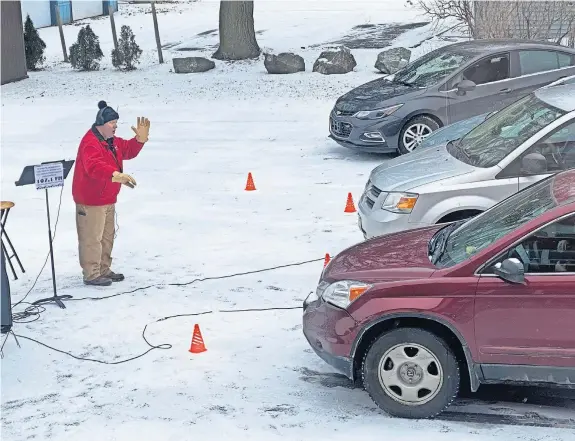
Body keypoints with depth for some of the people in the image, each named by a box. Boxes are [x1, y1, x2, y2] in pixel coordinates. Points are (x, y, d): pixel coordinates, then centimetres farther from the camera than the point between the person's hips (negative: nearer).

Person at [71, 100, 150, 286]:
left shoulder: (112, 141, 10)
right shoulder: (91, 143, -23)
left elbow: (129, 151, 18)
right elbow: (95, 167, -39)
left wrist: (140, 138, 0)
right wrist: (117, 175, -52)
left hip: (108, 199, 11)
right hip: (91, 201, -11)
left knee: (107, 236, 19)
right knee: (92, 238, -5)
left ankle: (104, 269, 30)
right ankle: (91, 274, 3)